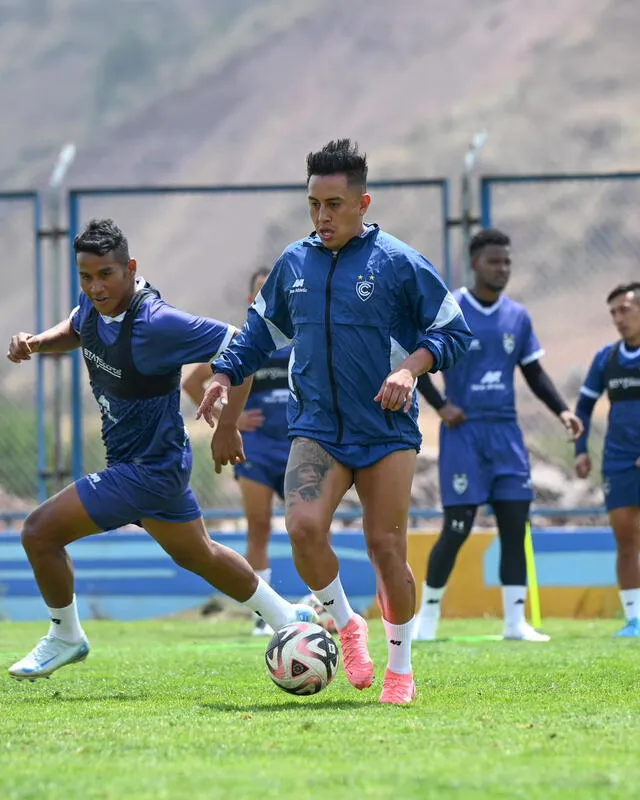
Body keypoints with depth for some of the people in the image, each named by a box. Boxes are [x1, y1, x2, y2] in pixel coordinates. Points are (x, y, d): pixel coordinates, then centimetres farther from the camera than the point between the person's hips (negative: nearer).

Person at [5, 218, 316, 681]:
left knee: (40, 531, -10)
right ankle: (286, 617, 42)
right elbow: (75, 331, 19)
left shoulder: (155, 324, -29)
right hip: (160, 464, 9)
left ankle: (65, 638, 10)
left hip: (148, 468, -9)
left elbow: (238, 345, -23)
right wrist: (36, 343, -2)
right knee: (197, 555, 26)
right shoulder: (94, 305, -5)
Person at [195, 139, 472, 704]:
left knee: (386, 547, -3)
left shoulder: (399, 263, -4)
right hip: (316, 429, 3)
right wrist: (224, 377, 10)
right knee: (303, 528, -21)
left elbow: (453, 331, -1)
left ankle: (401, 669, 16)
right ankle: (345, 625, 4)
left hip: (387, 430, -3)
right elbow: (261, 332, 23)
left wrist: (410, 367, -16)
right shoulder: (293, 263, 9)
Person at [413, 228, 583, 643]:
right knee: (458, 527, -7)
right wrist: (441, 405, -9)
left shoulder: (518, 316, 10)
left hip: (506, 434, 5)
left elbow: (534, 372, 17)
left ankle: (516, 620, 3)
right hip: (464, 433, -5)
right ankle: (428, 616, 7)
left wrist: (562, 409, 3)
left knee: (516, 523, -1)